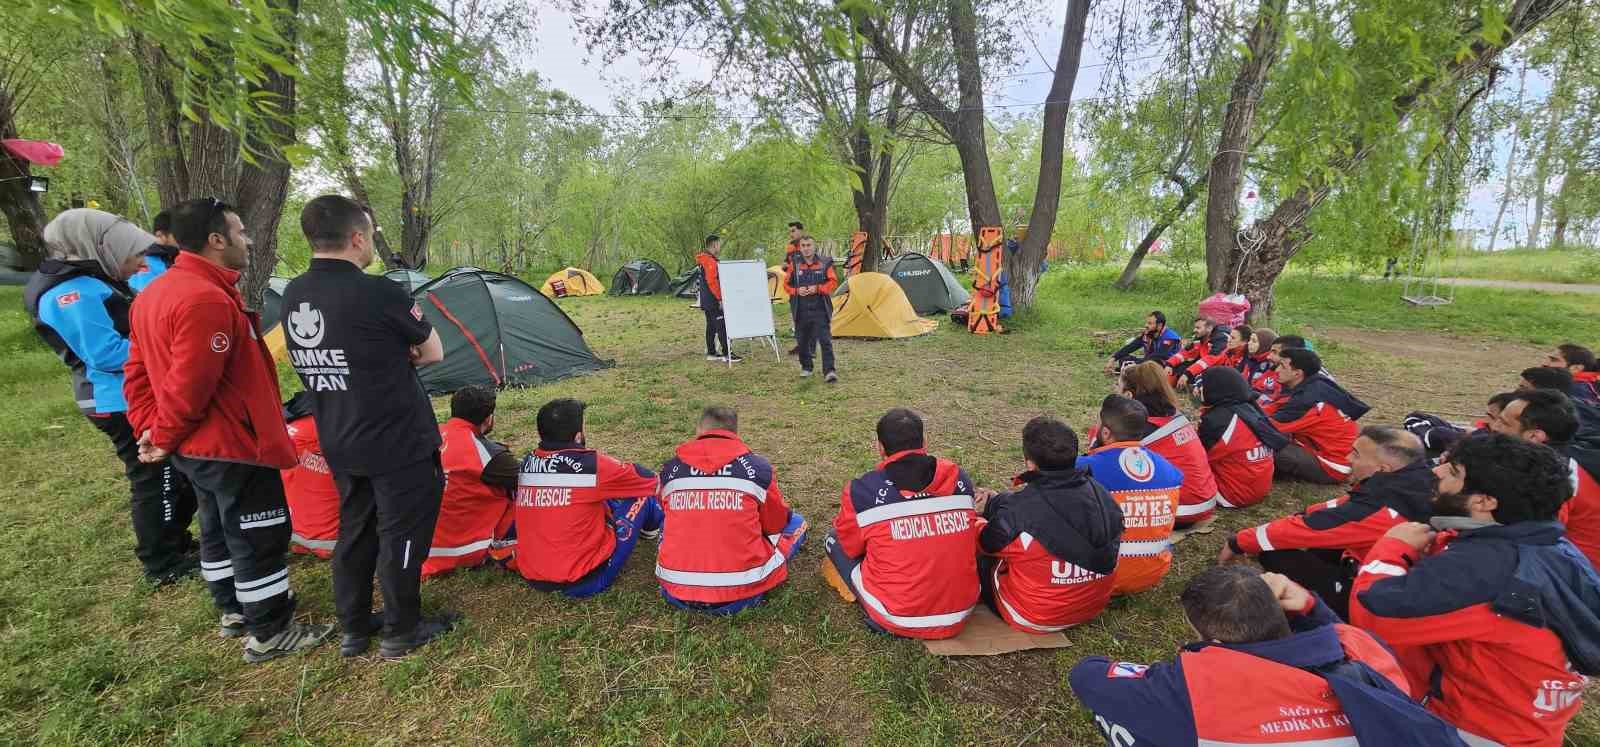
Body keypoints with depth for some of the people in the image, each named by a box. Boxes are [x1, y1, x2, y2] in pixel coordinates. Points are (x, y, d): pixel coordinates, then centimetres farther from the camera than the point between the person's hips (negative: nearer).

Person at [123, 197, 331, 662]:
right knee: (260, 540, 2)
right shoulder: (207, 299, -25)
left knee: (219, 531, 22)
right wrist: (164, 438, -11)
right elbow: (189, 386, -26)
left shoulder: (154, 294, 10)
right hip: (235, 448, -11)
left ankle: (235, 610, 39)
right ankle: (268, 634, 14)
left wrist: (150, 429, 12)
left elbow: (138, 373, 13)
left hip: (197, 447, 11)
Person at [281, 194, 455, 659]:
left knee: (354, 531, 20)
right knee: (401, 535, 8)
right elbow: (434, 353, -9)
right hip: (398, 442, -7)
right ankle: (401, 633, 23)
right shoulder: (379, 293, -22)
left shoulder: (292, 295, 2)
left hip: (339, 444, 8)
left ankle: (354, 630, 34)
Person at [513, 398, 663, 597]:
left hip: (531, 578, 7)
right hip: (582, 582, -6)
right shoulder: (591, 463, -18)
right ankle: (657, 527, 39)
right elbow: (648, 480, -1)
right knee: (640, 495, 6)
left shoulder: (528, 462, -1)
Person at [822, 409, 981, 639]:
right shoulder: (960, 479, -5)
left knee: (834, 540, 14)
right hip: (960, 617, 4)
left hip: (897, 621, -4)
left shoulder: (862, 491, -14)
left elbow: (850, 548, 3)